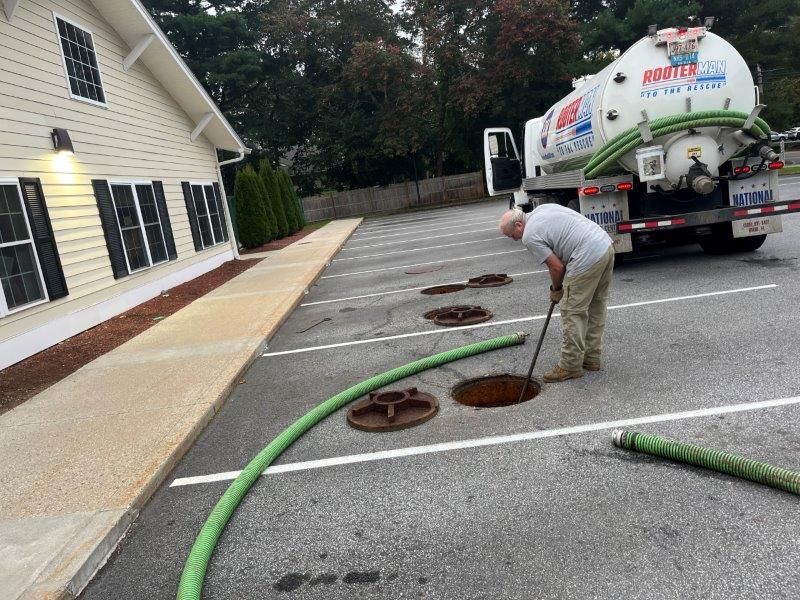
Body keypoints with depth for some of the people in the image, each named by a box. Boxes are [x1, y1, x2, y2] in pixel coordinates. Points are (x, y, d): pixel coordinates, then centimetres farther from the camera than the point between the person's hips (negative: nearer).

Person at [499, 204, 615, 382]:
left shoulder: (530, 236, -8)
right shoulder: (541, 209, 18)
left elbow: (557, 266, -8)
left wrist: (556, 290, 12)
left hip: (588, 257, -10)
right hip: (606, 244, 10)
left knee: (573, 312, 0)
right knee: (597, 305, 17)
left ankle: (570, 366, 8)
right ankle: (591, 358, 29)